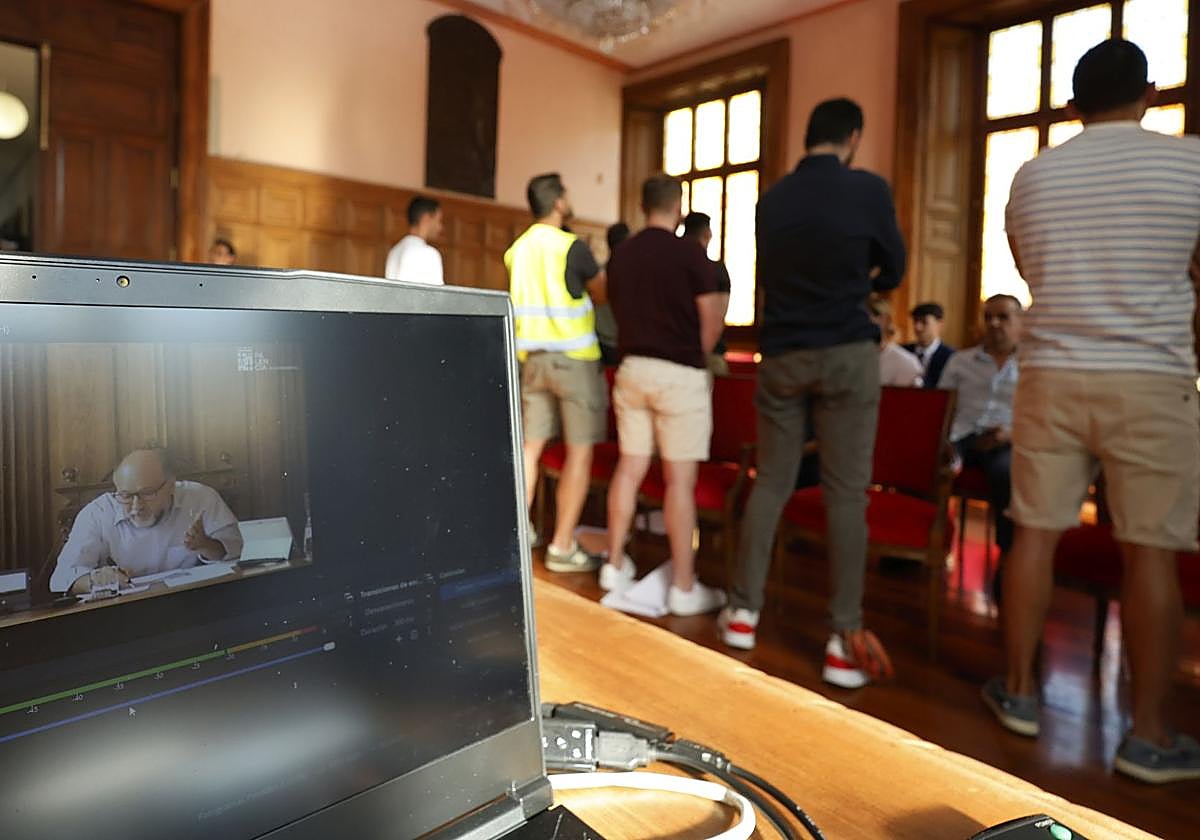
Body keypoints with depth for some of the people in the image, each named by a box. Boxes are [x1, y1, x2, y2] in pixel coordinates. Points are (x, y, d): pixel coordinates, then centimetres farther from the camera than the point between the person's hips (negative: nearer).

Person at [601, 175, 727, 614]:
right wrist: (699, 357, 9)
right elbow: (712, 318, -7)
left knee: (629, 468, 12)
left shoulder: (621, 255, 8)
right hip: (680, 373, -6)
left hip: (633, 368, 6)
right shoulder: (689, 251, -8)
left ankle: (615, 564, 22)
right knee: (680, 480, -3)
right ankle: (684, 587, 3)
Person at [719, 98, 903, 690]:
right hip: (847, 354, -3)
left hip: (780, 354, 4)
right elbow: (892, 272, 9)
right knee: (845, 490, -2)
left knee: (770, 482, 9)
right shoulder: (869, 189, -3)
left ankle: (744, 611, 15)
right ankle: (846, 636, 1)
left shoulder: (771, 199, 8)